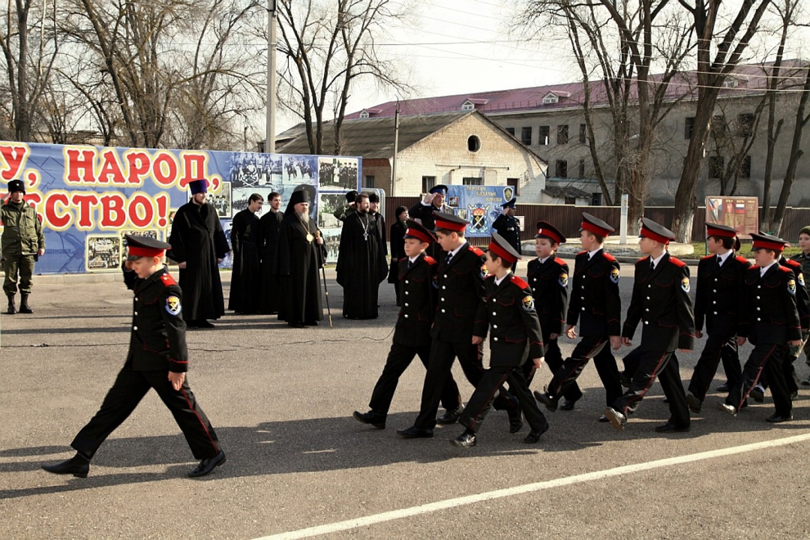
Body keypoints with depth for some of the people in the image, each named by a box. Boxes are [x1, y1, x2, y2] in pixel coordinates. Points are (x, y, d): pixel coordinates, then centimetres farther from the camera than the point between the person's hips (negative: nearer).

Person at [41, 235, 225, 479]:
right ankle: (81, 459, 12)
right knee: (114, 406, 8)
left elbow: (176, 328, -21)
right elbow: (130, 281, 34)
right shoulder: (144, 282, 7)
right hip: (139, 360, 9)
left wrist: (178, 366, -20)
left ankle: (212, 454, 22)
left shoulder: (167, 288, -19)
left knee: (183, 406, 5)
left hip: (162, 362, -9)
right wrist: (129, 268, 12)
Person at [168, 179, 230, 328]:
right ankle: (190, 318, 7)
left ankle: (202, 318, 12)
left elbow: (218, 232, 12)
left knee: (209, 287, 5)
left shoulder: (211, 210, 8)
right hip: (191, 257, -5)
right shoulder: (184, 212, -7)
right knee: (192, 287, -1)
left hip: (209, 256, 5)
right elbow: (177, 236, -9)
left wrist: (220, 253, 7)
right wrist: (180, 258, -13)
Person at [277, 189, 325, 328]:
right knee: (295, 289, -3)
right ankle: (294, 319, 3)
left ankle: (309, 316, 16)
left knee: (311, 288, 8)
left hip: (311, 261, 7)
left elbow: (318, 237, 24)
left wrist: (320, 241, -1)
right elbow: (284, 244, -10)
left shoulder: (311, 222, 15)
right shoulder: (288, 222, -7)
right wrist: (286, 266, -15)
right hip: (296, 262, -7)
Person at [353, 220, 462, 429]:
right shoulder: (403, 264, 10)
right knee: (391, 369, 3)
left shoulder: (430, 266, -13)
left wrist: (436, 324, -14)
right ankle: (377, 414, 3)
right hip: (405, 328, 7)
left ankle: (453, 407, 28)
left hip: (425, 329, -7)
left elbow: (438, 296, -13)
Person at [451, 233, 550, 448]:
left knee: (488, 385, -11)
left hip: (513, 347, -8)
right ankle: (538, 425, 31)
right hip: (498, 344, 8)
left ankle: (470, 433, -10)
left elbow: (532, 321, -15)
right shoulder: (488, 283, 3)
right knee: (518, 386, 16)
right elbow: (483, 309, 17)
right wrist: (479, 332, 12)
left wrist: (537, 353, -12)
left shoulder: (519, 288, -19)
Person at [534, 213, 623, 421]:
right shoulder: (581, 258, 8)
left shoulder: (608, 263, -17)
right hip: (588, 322, 9)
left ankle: (552, 396, 2)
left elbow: (613, 300, -17)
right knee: (605, 365, 13)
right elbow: (576, 292, 14)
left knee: (577, 360, -7)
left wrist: (614, 333, -17)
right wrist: (571, 322, 17)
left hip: (601, 326, -9)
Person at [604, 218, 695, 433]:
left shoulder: (677, 269, -13)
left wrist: (686, 339, -13)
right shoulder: (641, 265, 8)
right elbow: (636, 302, 14)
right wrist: (627, 331, 13)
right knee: (668, 376, 14)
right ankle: (680, 420, 23)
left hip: (666, 333, -8)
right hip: (649, 332, 8)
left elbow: (684, 306, -12)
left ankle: (621, 410, -26)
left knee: (645, 374, -15)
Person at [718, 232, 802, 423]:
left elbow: (791, 307, -8)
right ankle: (784, 411, 21)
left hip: (776, 331, -7)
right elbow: (747, 305, 13)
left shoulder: (785, 275, -9)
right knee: (772, 371, 12)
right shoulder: (751, 273, 10)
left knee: (754, 365, -16)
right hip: (757, 329, 7)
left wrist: (795, 335, -8)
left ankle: (734, 403, -22)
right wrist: (743, 332, 13)